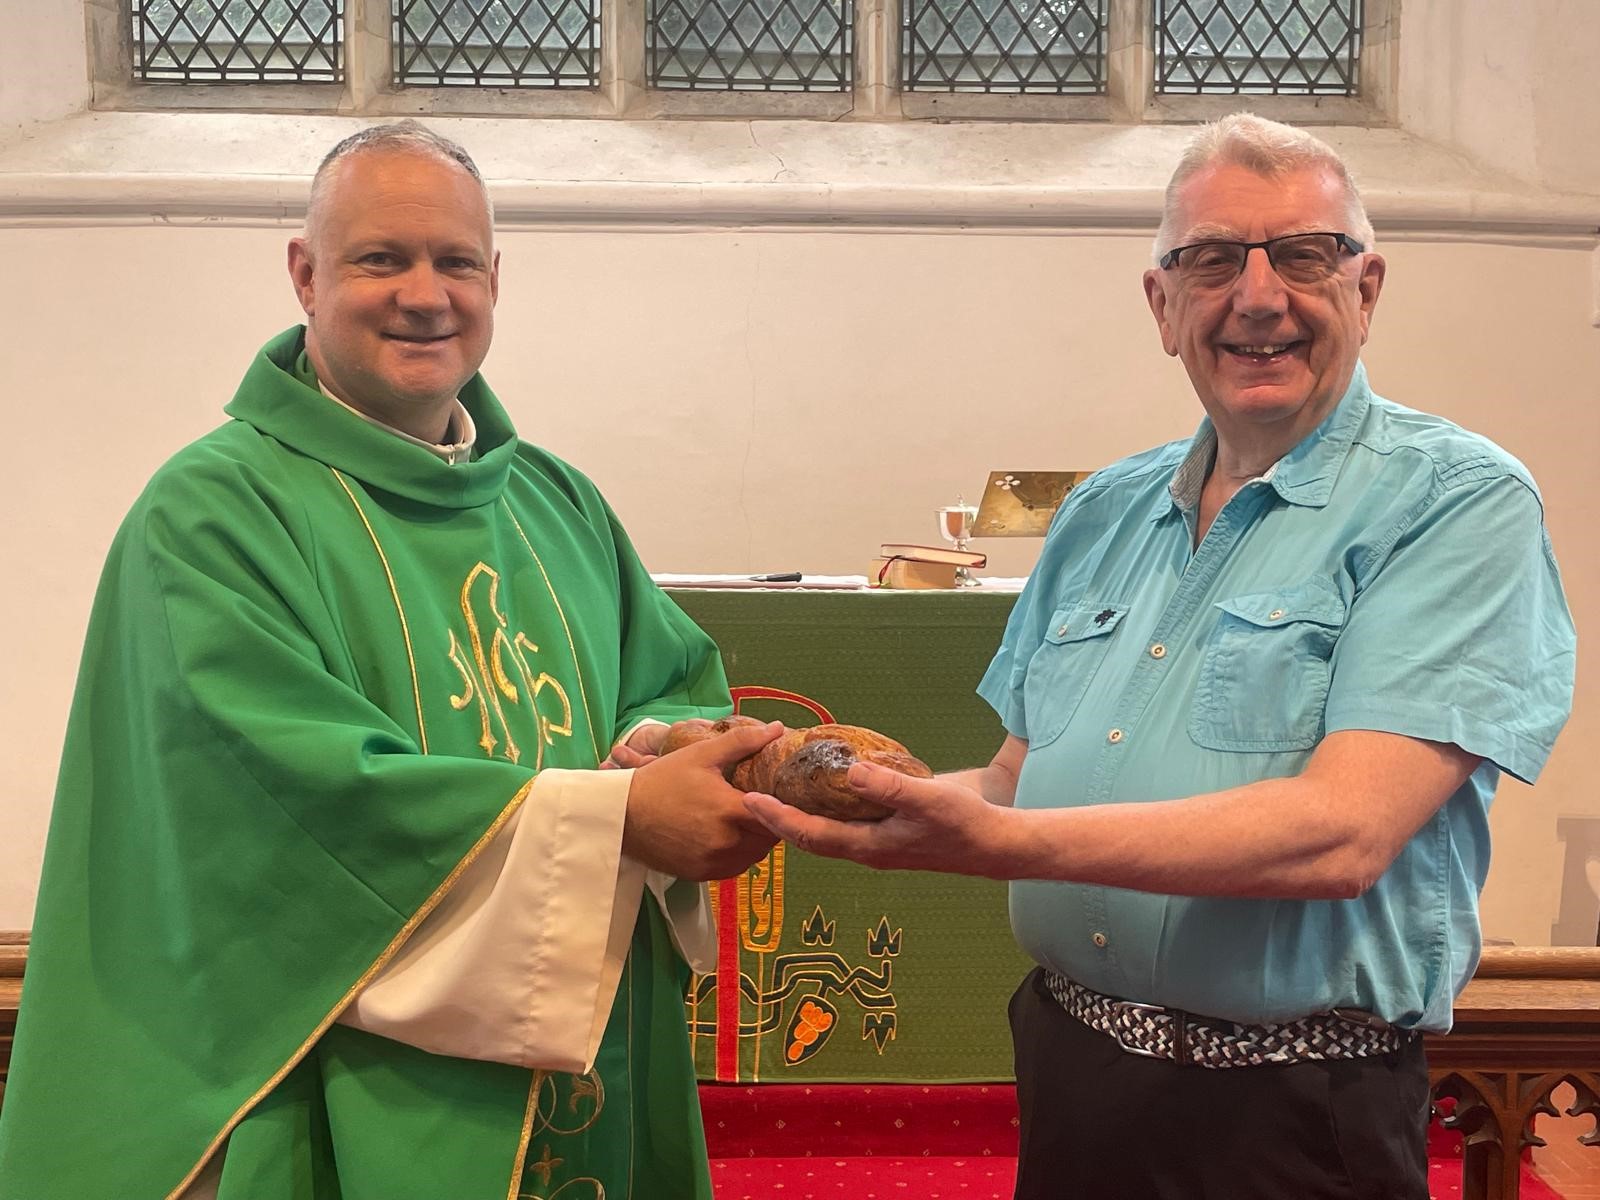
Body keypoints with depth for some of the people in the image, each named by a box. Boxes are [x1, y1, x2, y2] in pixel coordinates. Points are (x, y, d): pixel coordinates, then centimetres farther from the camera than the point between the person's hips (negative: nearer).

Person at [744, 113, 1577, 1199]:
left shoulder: (1459, 501, -12)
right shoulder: (1104, 514, 6)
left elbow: (1342, 831, -24)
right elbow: (1019, 780, 9)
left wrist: (995, 842, -31)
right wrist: (888, 797, -11)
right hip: (1064, 1069, 6)